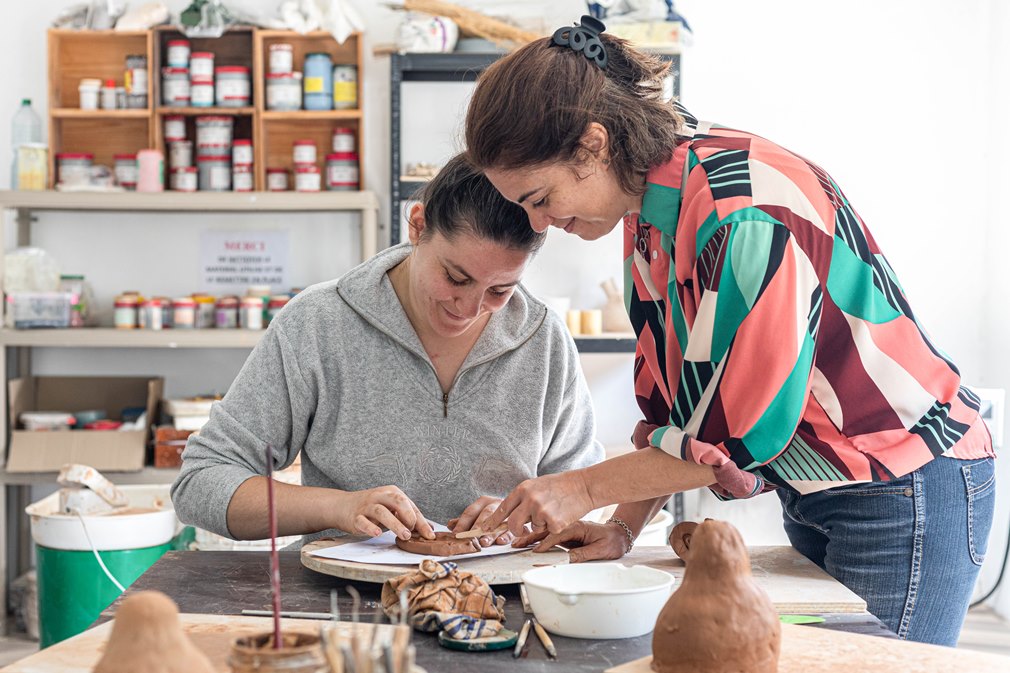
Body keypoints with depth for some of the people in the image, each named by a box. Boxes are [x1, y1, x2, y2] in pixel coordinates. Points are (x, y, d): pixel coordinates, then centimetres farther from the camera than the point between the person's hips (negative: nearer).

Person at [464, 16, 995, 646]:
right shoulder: (648, 204, 1)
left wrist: (585, 487, -15)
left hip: (904, 493, -8)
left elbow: (745, 428, -25)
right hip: (813, 493, 9)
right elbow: (674, 400, 7)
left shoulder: (743, 207, -28)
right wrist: (624, 525, -2)